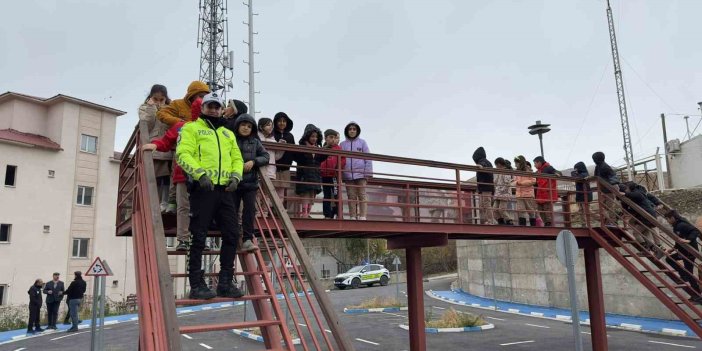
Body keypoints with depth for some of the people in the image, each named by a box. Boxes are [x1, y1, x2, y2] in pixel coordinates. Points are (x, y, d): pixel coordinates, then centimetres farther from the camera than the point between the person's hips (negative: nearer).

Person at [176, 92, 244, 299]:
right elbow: (183, 154, -5)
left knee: (232, 235, 2)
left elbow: (237, 158, 20)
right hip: (203, 188, -5)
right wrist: (200, 173, -20)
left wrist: (235, 176, 0)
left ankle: (225, 283, 10)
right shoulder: (191, 128, 9)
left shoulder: (228, 133, 26)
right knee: (199, 237, -3)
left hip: (224, 190, 5)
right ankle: (197, 285, 4)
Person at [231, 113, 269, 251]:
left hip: (250, 182, 2)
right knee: (232, 211, 4)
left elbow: (266, 156, 8)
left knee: (250, 210, -3)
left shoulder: (255, 142, 11)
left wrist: (253, 162, -8)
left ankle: (247, 240, 2)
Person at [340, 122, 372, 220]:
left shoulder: (362, 142, 8)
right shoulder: (343, 144, 13)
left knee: (362, 195, -5)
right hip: (348, 174, 2)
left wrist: (368, 173, -5)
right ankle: (353, 217, 4)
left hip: (361, 173, -2)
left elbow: (368, 159, 4)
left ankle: (363, 217, -6)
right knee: (351, 196, 2)